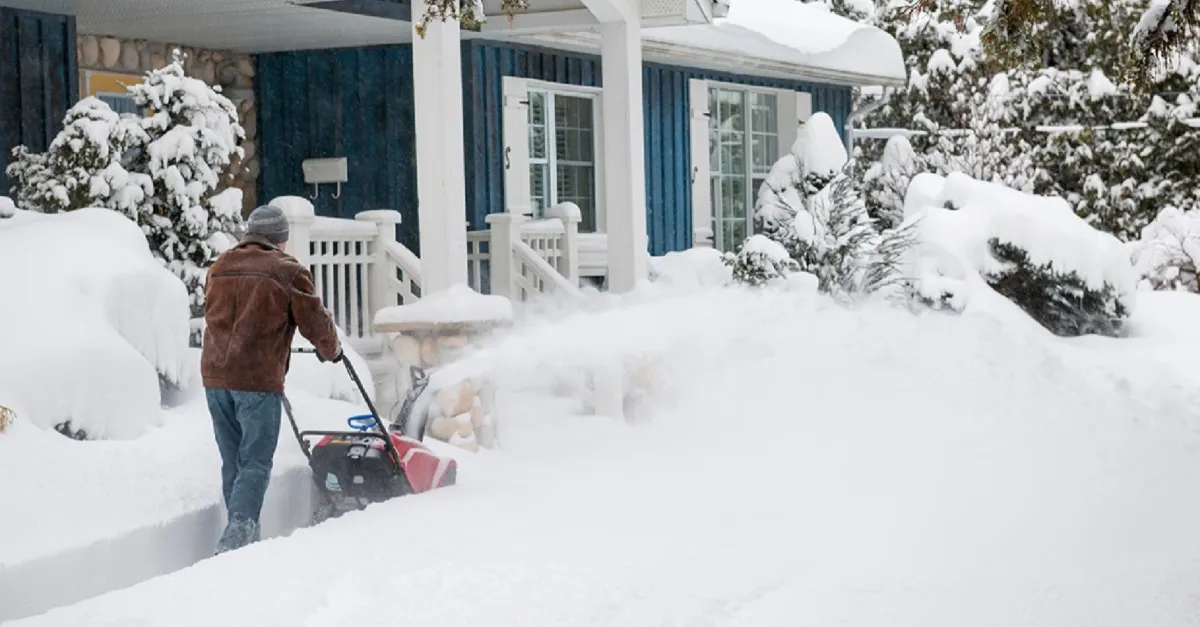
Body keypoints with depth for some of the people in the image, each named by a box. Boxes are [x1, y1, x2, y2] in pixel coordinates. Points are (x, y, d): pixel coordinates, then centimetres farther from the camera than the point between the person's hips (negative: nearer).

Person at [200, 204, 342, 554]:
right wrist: (331, 350, 19)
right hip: (258, 380, -6)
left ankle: (242, 538, 17)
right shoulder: (288, 271, -3)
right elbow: (315, 322, -1)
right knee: (255, 463, -4)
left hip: (215, 376, 6)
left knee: (232, 462, 13)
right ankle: (237, 535, -18)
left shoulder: (219, 268, 15)